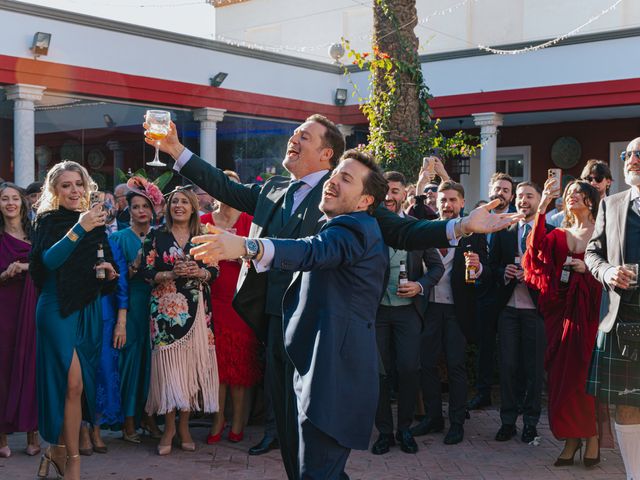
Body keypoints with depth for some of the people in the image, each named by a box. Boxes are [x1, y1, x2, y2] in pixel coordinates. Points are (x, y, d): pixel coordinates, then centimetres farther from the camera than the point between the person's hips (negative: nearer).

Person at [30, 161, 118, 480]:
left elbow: (105, 269, 17)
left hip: (88, 310, 5)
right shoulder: (48, 221, -2)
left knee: (78, 384, 7)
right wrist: (79, 229, -27)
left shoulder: (95, 222, 12)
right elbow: (48, 260, -19)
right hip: (57, 308, -5)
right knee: (73, 382, -11)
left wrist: (109, 273, -6)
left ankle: (58, 447, 24)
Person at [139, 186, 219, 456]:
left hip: (196, 308, 2)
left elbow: (215, 270, 8)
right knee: (167, 361, -7)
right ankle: (169, 426, 4)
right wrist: (172, 274, -14)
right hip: (166, 307, -2)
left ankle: (184, 425, 11)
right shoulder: (156, 236, 5)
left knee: (191, 361, 0)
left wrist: (199, 272, -12)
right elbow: (146, 272, 0)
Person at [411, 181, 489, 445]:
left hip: (457, 309, -2)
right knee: (427, 364, 7)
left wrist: (478, 267, -26)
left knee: (456, 367, 3)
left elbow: (486, 275, -5)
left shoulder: (473, 235, 0)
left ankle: (457, 423, 13)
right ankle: (433, 417, 21)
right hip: (429, 307, 2)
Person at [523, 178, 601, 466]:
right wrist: (542, 207, -15)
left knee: (586, 373, -3)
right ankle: (571, 438, 12)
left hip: (590, 308, -3)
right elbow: (536, 247, -8)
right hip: (561, 309, 3)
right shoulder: (558, 235, 12)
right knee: (561, 374, 3)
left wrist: (588, 268, -15)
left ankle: (592, 435, 13)